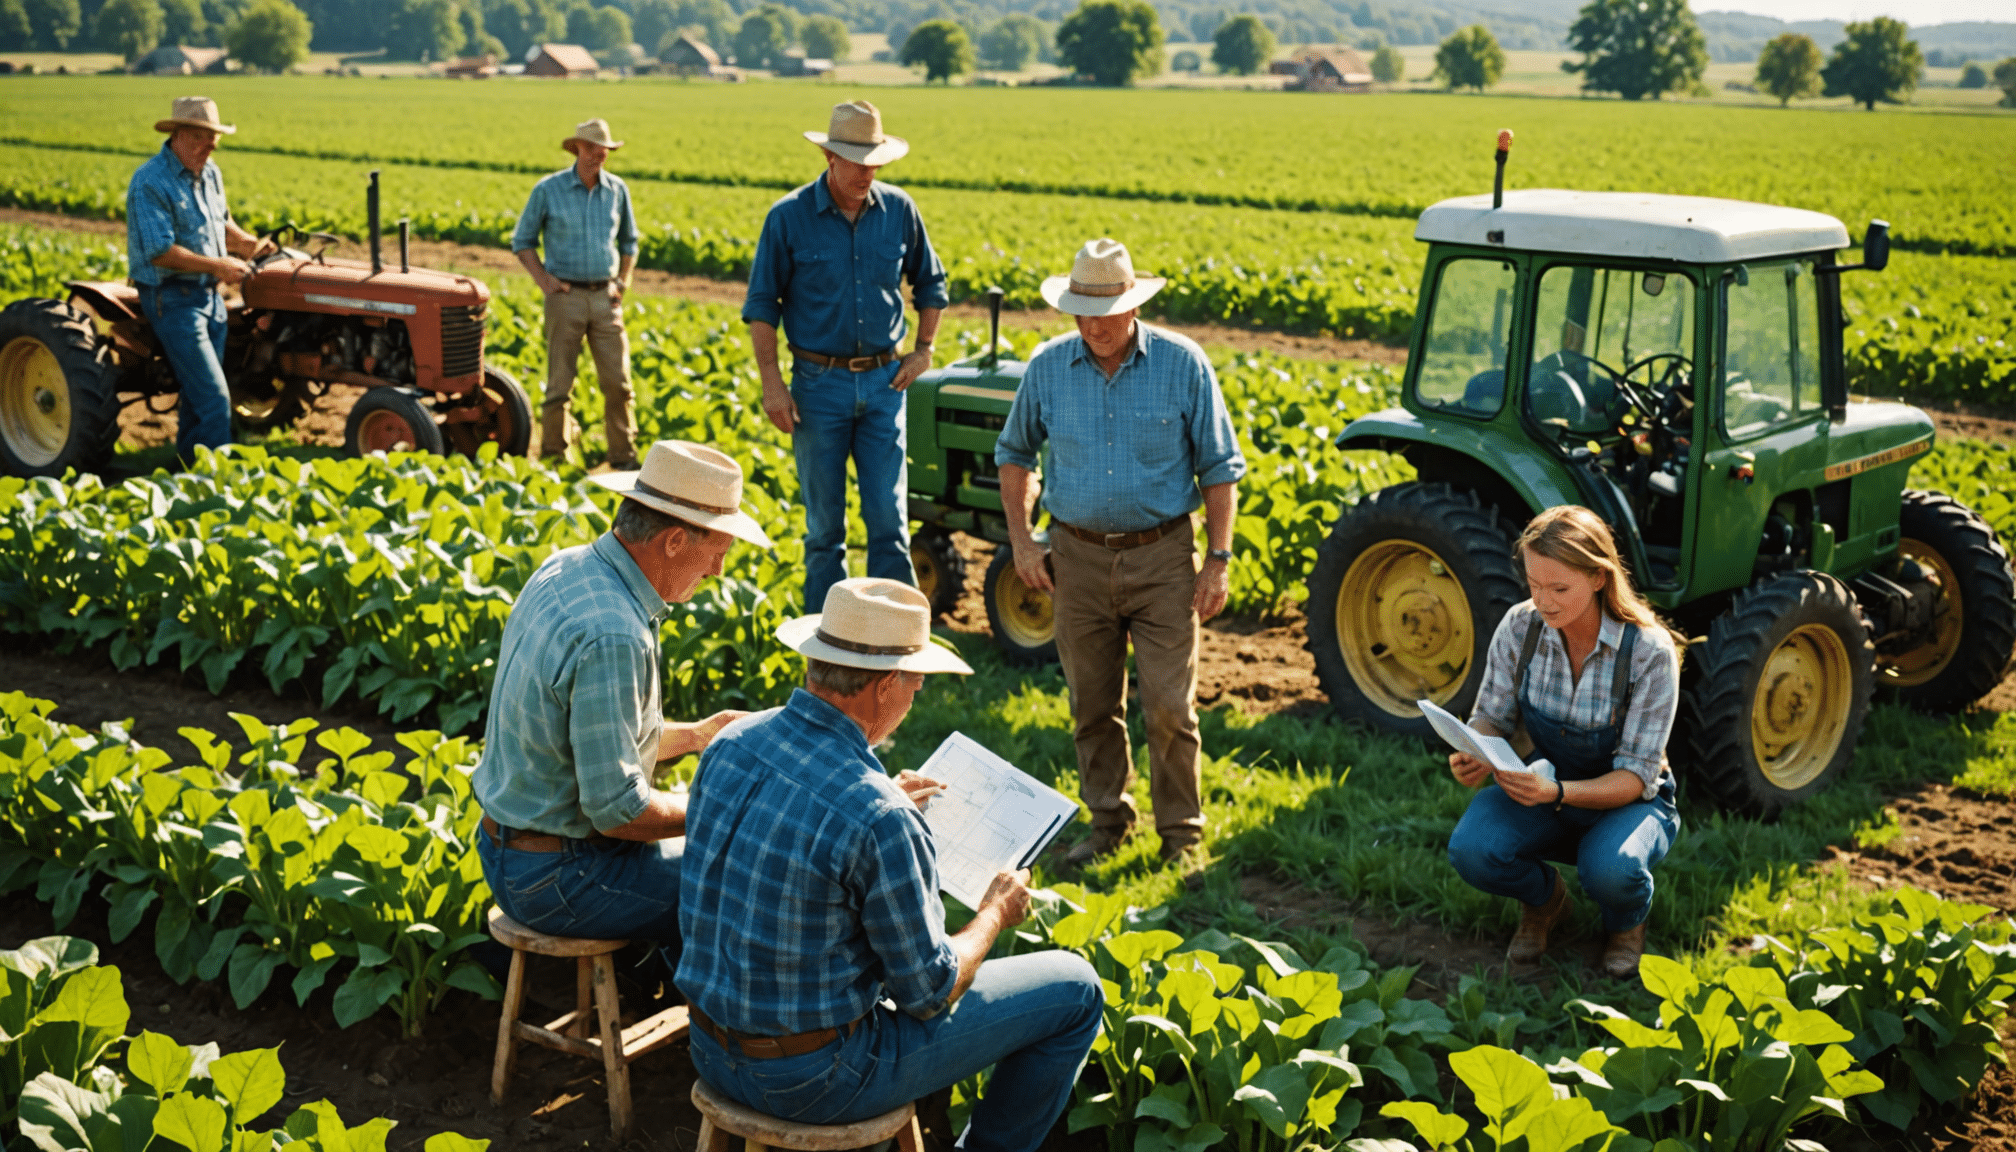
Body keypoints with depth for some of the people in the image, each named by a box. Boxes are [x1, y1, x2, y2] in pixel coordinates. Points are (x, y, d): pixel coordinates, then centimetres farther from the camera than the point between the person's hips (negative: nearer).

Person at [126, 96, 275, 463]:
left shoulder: (209, 174, 9)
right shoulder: (150, 183, -18)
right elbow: (160, 252, -23)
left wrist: (250, 244, 4)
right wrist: (217, 265, -23)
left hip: (209, 295, 8)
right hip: (172, 298, -8)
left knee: (199, 393, 14)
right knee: (213, 396, -12)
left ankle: (188, 465, 25)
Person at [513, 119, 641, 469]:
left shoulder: (617, 189, 6)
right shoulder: (548, 189, -3)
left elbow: (629, 241, 20)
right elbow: (522, 241, 6)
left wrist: (623, 282, 8)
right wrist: (543, 280, -5)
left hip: (605, 296, 3)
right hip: (566, 296, -2)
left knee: (617, 381, 0)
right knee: (559, 383, 1)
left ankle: (624, 458, 10)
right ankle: (552, 458, 12)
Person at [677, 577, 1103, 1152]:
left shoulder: (732, 742, -5)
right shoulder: (880, 822, -27)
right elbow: (931, 993, -16)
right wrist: (995, 913, 3)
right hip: (817, 1079, -7)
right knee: (1073, 989, 6)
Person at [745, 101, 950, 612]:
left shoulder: (898, 210, 2)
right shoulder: (789, 217, -5)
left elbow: (930, 282, 17)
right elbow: (761, 305, -1)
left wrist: (924, 349, 8)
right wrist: (771, 381, -8)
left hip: (883, 381, 2)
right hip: (819, 383, -2)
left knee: (888, 515, -1)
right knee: (824, 518, 6)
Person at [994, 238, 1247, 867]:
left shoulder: (1182, 364, -6)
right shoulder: (1048, 366, 0)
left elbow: (1220, 467, 0)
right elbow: (1013, 453, 15)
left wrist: (1219, 559, -6)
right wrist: (1020, 539, 5)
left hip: (1162, 556, -2)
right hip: (1079, 557, 3)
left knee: (1169, 706, -4)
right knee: (1093, 704, 11)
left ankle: (1181, 833, 11)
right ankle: (1107, 822, 27)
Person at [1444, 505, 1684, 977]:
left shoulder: (1649, 651, -23)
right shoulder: (1519, 627, -13)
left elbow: (1635, 777, -21)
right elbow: (1491, 717, 0)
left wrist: (1558, 793, -40)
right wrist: (1474, 756, -25)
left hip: (1627, 800, -3)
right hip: (1543, 785, 3)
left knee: (1610, 870, -37)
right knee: (1471, 851, -29)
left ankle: (1627, 920, 3)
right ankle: (1544, 898, 7)